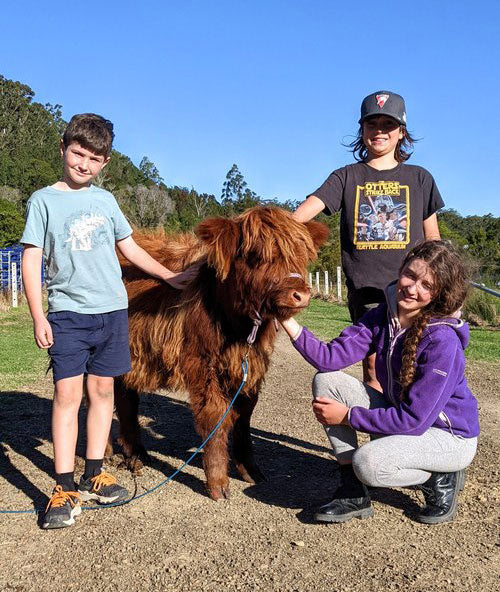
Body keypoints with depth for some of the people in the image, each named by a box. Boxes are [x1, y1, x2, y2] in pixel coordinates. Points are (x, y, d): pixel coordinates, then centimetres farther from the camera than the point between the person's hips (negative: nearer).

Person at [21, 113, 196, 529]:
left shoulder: (106, 200, 11)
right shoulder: (44, 200, 1)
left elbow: (130, 247, 19)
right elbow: (32, 260, -2)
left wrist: (171, 277, 20)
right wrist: (38, 316, -9)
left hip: (112, 309, 4)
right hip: (68, 312, -3)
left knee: (102, 389, 6)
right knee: (67, 392, -7)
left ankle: (94, 475, 17)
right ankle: (65, 487, 0)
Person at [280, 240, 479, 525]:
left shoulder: (443, 341, -27)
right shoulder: (384, 315, -7)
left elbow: (414, 420, -27)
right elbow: (331, 357, -17)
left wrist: (348, 416, -22)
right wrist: (289, 323, -30)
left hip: (450, 436, -7)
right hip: (401, 417, 7)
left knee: (368, 462, -33)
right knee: (327, 381, -10)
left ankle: (441, 479, 0)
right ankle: (354, 493, -3)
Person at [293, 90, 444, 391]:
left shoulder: (419, 178, 11)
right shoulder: (347, 177, 8)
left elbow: (433, 240, 13)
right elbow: (309, 207, -9)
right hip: (365, 289, 0)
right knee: (373, 364, 1)